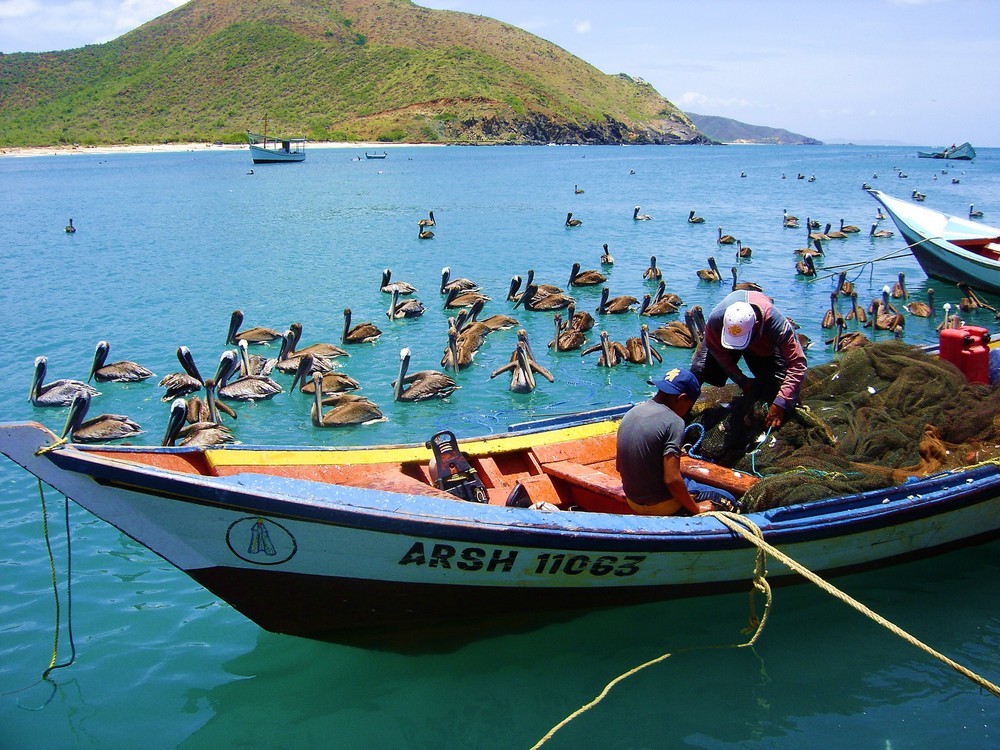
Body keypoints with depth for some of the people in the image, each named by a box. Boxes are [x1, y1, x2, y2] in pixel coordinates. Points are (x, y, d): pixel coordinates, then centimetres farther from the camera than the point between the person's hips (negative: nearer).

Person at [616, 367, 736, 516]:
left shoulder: (630, 414, 1)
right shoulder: (673, 422, -21)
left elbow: (620, 466, 8)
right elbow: (672, 480, -25)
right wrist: (696, 509, -12)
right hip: (661, 505, -8)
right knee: (728, 501, 8)